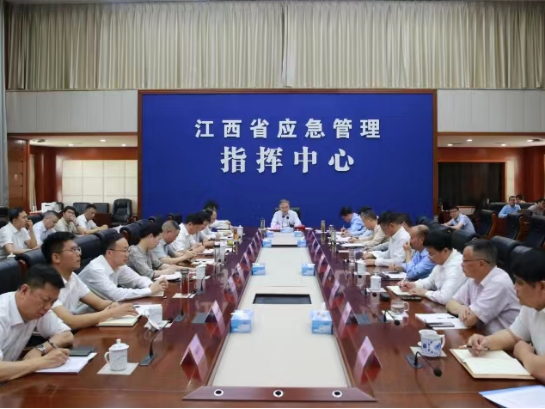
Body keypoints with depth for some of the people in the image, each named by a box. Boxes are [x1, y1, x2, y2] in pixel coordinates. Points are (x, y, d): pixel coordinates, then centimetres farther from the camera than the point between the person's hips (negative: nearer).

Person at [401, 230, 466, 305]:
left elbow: (445, 297, -35)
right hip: (440, 305, 8)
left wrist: (425, 292, -18)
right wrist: (414, 285, 2)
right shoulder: (442, 261, 3)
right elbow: (431, 281, 19)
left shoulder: (456, 267, -26)